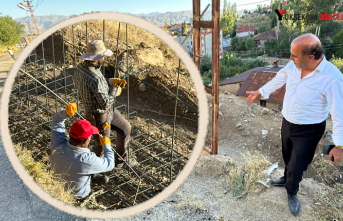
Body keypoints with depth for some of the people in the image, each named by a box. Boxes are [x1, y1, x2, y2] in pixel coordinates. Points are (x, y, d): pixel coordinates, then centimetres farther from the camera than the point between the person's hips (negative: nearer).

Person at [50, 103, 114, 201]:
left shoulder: (58, 146, -29)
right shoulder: (88, 161, -41)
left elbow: (57, 120, -12)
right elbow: (109, 164, -19)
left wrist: (67, 113, -32)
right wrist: (106, 145, -4)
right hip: (77, 198, -5)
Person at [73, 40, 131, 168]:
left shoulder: (80, 68, -7)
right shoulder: (94, 79, -36)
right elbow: (105, 104, -31)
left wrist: (112, 82, -4)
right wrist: (115, 90, -15)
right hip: (99, 117, -9)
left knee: (125, 128, 21)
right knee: (101, 146, 16)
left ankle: (120, 158, 40)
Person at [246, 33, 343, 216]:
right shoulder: (293, 65, -12)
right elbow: (279, 79, 9)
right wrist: (260, 92, 20)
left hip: (309, 131, -5)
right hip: (287, 123, 6)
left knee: (296, 166, 8)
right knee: (288, 157, 26)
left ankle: (292, 193, 39)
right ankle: (287, 179, 55)